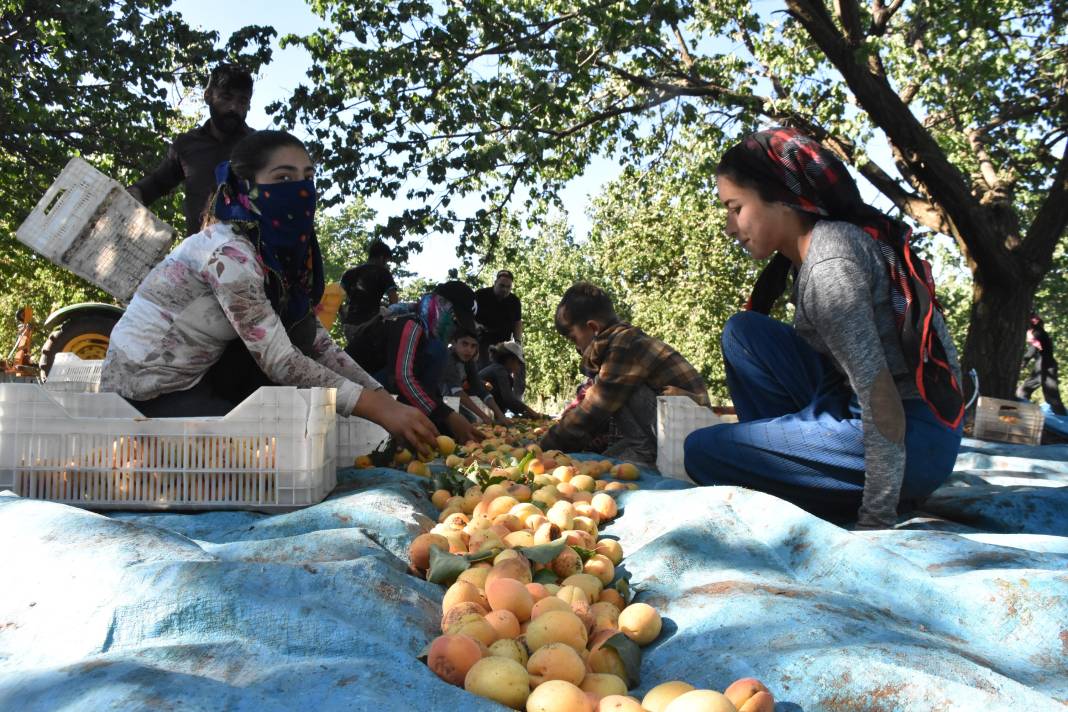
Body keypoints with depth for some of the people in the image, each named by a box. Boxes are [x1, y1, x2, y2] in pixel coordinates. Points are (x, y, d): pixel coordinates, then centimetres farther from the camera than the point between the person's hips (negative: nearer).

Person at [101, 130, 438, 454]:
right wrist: (376, 409, -31)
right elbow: (279, 361, -28)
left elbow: (318, 343, 0)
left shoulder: (279, 249, -1)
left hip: (196, 381, 8)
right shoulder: (227, 252, -25)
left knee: (300, 331, -6)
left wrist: (383, 398, -9)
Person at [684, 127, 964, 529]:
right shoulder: (814, 247, 9)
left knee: (700, 451, -11)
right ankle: (782, 450, 8)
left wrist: (876, 521, -22)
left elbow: (881, 397, -24)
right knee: (743, 331, 6)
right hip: (869, 421, 9)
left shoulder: (827, 262, -20)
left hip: (913, 440, -9)